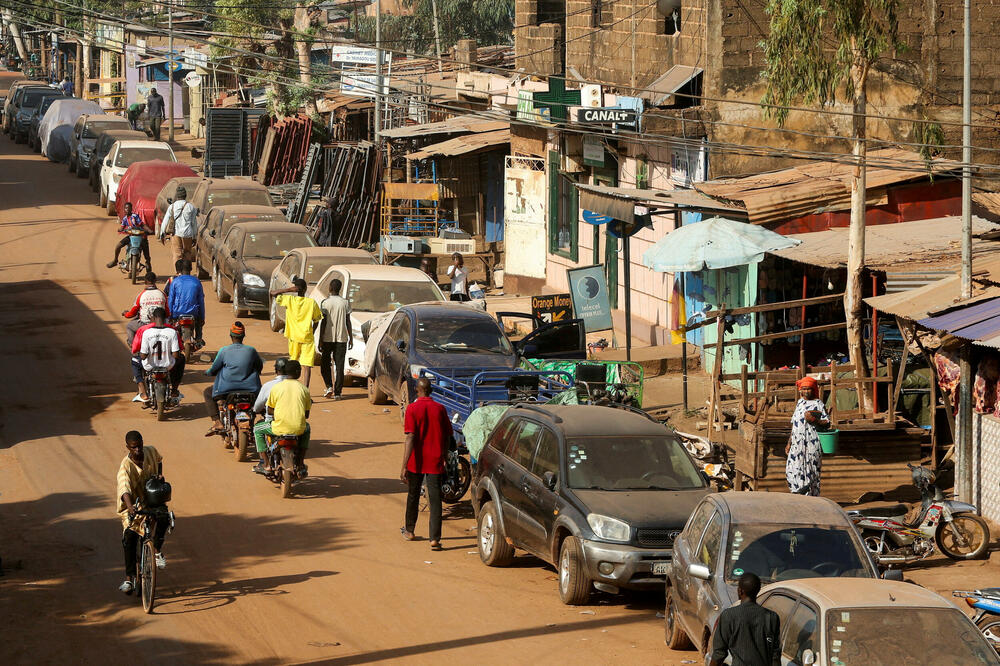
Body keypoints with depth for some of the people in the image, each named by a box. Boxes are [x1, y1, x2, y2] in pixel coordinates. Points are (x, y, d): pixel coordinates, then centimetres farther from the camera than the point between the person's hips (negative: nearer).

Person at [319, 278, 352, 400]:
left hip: (328, 338, -2)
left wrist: (320, 341, -5)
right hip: (342, 338, 2)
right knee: (339, 365, 5)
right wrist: (351, 338, 12)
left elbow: (323, 322, -9)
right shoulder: (345, 303, 1)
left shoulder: (325, 302, -7)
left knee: (325, 363, 13)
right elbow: (348, 322, 4)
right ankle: (337, 392, 2)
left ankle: (329, 386, -4)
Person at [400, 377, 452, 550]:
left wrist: (404, 466, -17)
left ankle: (409, 531, 36)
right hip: (435, 461, 1)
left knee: (413, 495, 19)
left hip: (417, 461, -1)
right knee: (435, 499, -1)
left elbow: (410, 438, -16)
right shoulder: (440, 409, -1)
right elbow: (447, 437, 6)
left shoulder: (412, 409, -9)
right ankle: (435, 539, -11)